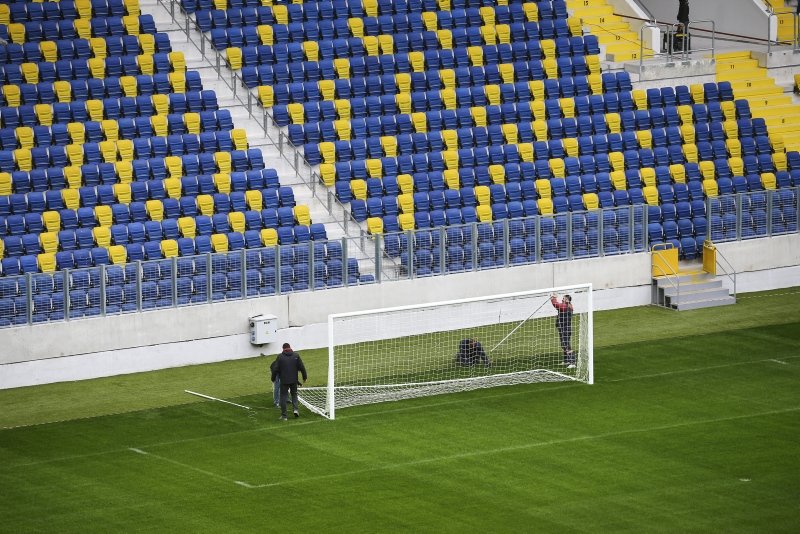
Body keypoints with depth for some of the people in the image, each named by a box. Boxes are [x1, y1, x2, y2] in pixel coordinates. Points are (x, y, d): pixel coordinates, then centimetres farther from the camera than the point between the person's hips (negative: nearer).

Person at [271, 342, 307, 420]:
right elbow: (301, 367, 1)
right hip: (294, 380, 2)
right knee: (294, 394, 20)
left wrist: (273, 378, 9)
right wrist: (305, 377, 12)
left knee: (283, 396, 5)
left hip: (284, 381, -2)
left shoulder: (280, 356, -5)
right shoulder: (296, 355, 0)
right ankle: (295, 409, -1)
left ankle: (283, 415, 4)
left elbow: (275, 369, -4)